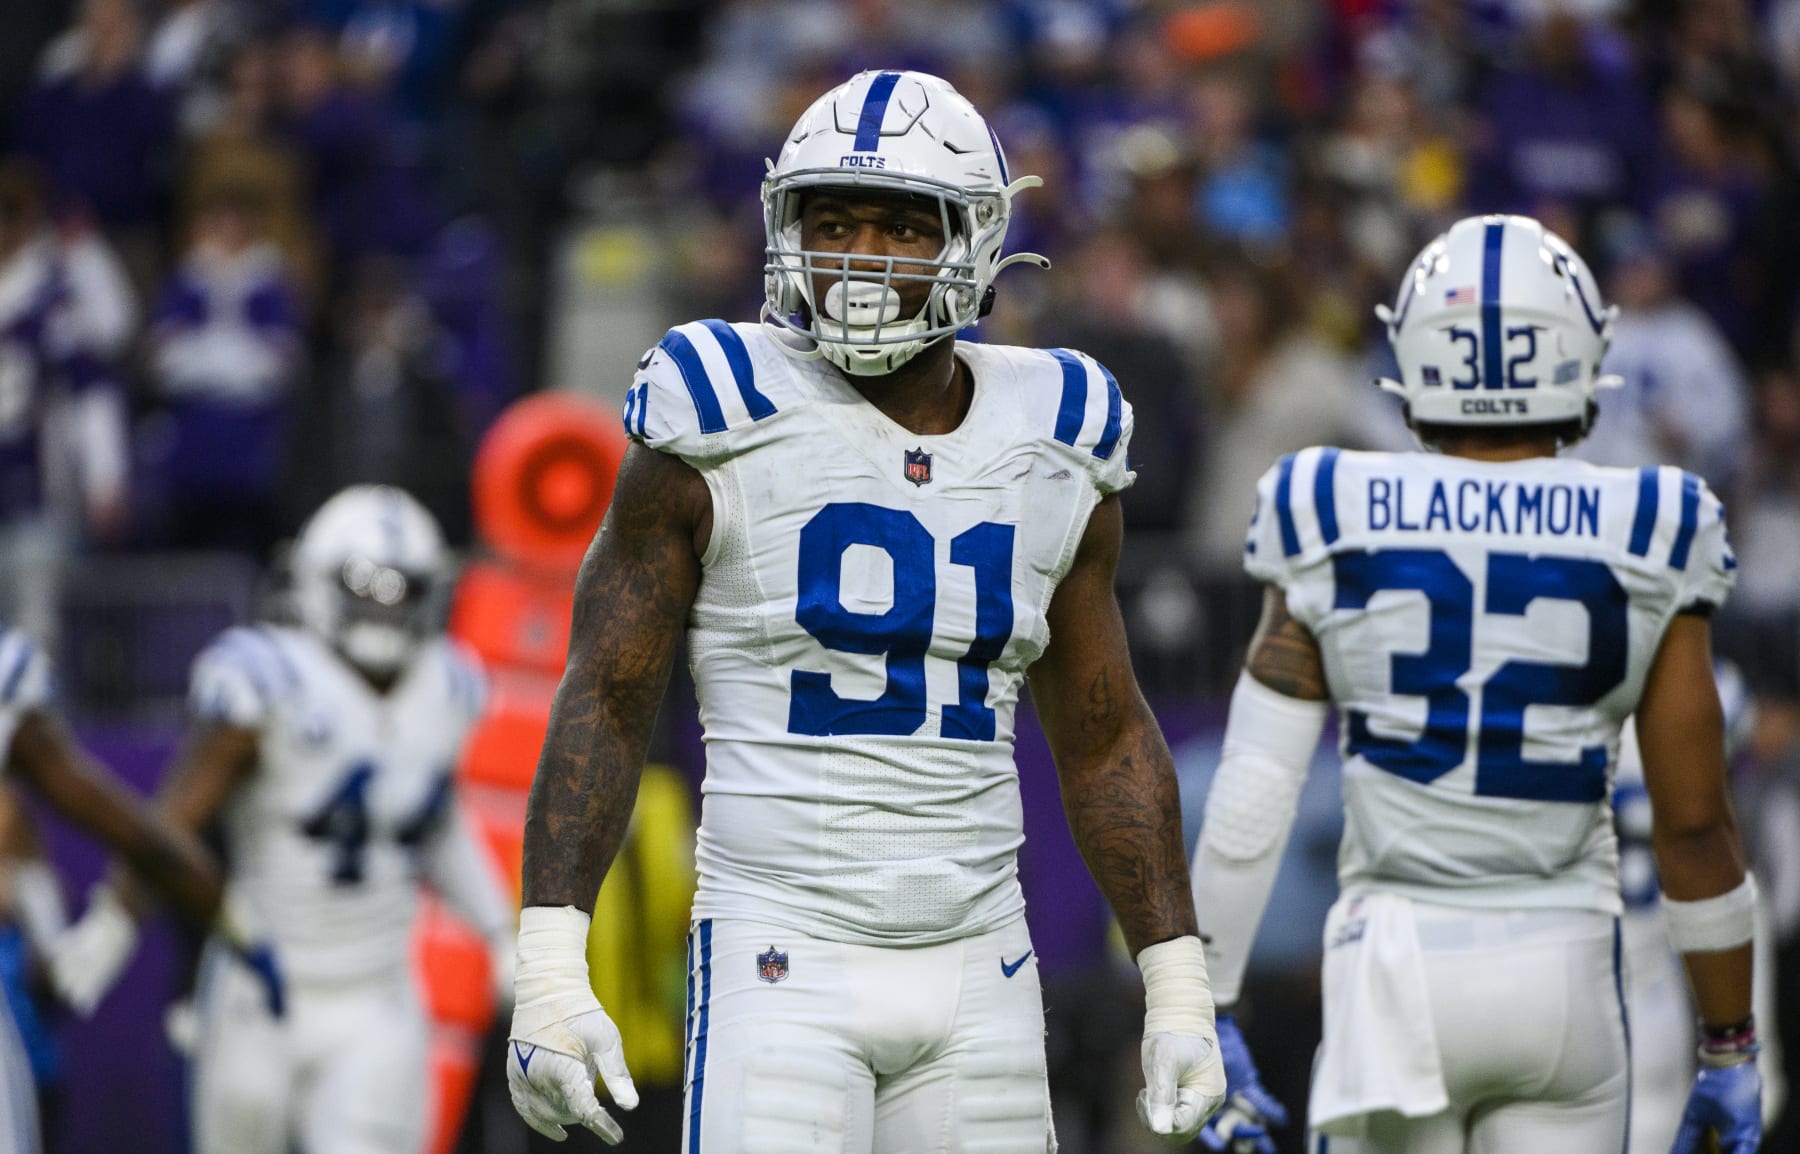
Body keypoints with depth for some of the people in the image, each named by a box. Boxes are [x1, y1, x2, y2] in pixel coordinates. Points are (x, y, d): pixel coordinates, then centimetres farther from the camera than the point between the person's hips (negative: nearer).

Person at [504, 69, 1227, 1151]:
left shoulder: (1056, 453, 8)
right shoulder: (726, 427, -4)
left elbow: (1105, 739, 16)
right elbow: (603, 705, -3)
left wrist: (1179, 991, 11)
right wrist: (551, 971, -12)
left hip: (979, 973, 4)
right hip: (781, 965, -4)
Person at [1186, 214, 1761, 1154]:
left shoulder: (1337, 537, -2)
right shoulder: (1643, 554, -2)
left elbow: (1249, 802, -4)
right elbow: (1694, 823, 1)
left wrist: (1209, 1019, 2)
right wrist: (1729, 1048, 11)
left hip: (1396, 972, 0)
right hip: (1563, 972, 0)